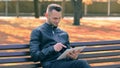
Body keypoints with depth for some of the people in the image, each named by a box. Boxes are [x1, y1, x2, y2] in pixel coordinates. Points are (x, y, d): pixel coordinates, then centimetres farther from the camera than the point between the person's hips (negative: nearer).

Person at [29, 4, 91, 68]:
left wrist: (73, 56, -2)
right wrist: (52, 49, -16)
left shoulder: (64, 34, 25)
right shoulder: (37, 32, 8)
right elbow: (34, 56, -3)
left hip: (66, 63, 5)